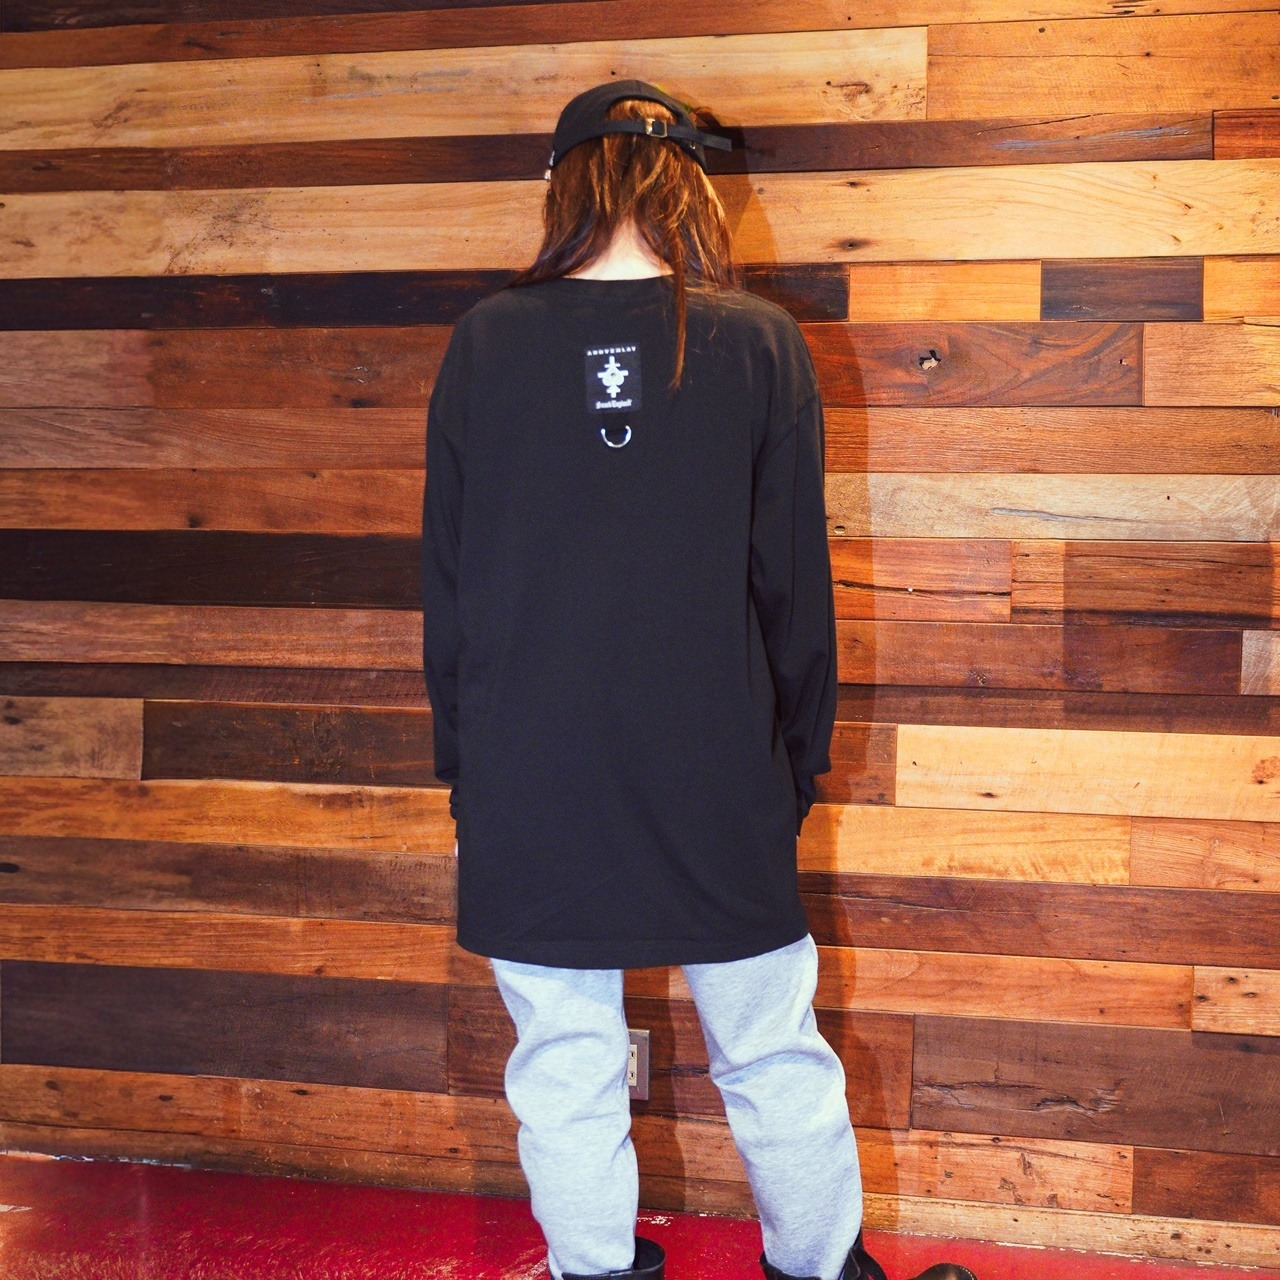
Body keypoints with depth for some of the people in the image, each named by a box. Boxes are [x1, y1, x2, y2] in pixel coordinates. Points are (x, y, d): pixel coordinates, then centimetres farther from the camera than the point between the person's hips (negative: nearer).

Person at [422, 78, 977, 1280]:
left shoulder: (484, 344, -3)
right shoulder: (760, 343, -5)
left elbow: (446, 583, 2)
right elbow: (795, 587, -1)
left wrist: (463, 763, 12)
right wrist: (797, 764, 10)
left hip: (529, 783, 0)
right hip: (716, 778, 0)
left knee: (564, 1070, 12)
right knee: (773, 1057, 16)